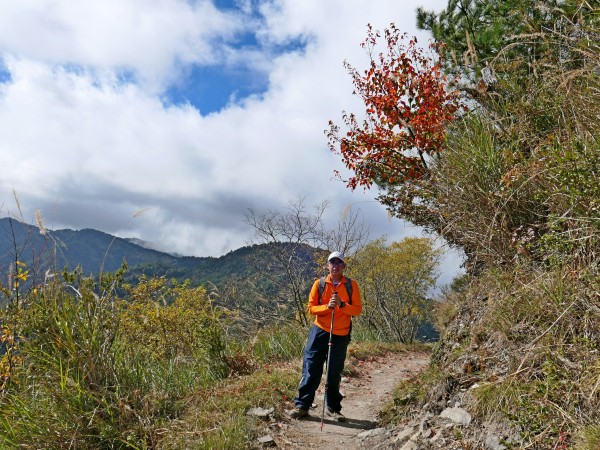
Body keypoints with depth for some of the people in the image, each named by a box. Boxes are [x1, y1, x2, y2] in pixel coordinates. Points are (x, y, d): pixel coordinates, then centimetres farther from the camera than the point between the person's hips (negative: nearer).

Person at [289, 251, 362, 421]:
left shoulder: (351, 285, 1)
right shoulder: (319, 283, 1)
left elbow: (357, 310, -2)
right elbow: (311, 308, -1)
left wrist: (342, 305, -19)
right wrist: (327, 306, -18)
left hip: (341, 335, 1)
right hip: (319, 332, 0)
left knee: (334, 374, 8)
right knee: (311, 370, 0)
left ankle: (333, 408, 21)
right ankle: (301, 405, 9)